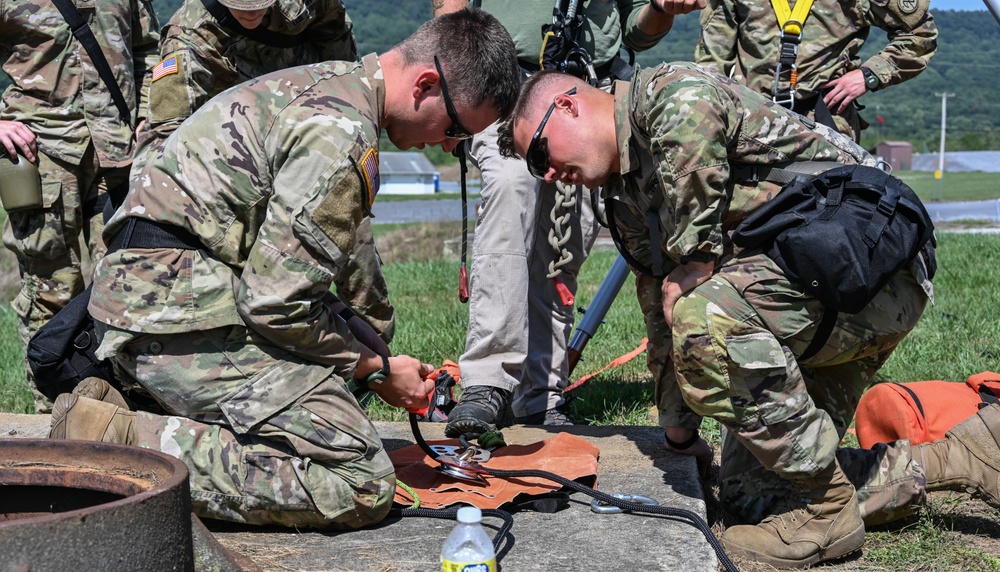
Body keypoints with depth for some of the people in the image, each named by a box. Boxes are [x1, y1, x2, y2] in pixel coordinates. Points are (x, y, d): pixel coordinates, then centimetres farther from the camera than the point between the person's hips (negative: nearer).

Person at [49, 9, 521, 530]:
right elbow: (277, 302, -17)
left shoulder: (326, 81, 16)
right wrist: (376, 370, -2)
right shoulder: (343, 135, -16)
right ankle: (126, 445, -16)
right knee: (362, 486, -15)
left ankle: (112, 406, 6)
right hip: (185, 311, -11)